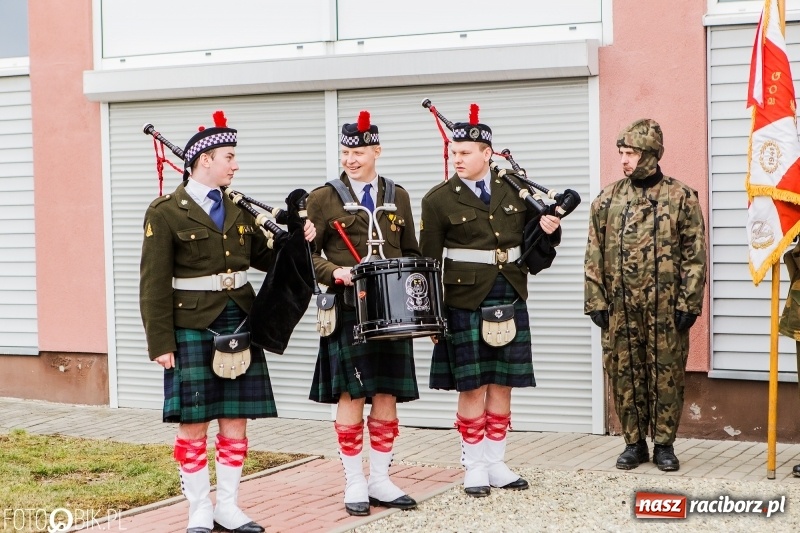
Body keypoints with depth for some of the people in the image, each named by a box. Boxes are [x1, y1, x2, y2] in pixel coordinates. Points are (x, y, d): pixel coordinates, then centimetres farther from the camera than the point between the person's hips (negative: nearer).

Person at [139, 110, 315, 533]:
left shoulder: (238, 209, 11)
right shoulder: (165, 212, -6)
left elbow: (265, 257, 19)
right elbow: (154, 284, -8)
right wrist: (161, 343, -12)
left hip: (239, 324, 5)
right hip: (192, 328, -5)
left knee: (236, 420, 7)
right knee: (194, 424, 1)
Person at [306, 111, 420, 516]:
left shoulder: (397, 196, 12)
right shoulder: (323, 198, 0)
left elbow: (411, 253, 16)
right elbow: (307, 254, -1)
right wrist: (335, 273, -18)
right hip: (347, 311, -3)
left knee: (387, 396, 6)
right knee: (350, 396, 0)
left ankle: (380, 480, 17)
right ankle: (354, 485, 9)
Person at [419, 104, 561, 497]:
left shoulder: (514, 188, 6)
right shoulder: (438, 200, -3)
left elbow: (536, 240, 17)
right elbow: (428, 261, -1)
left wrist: (550, 229, -7)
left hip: (510, 297, 3)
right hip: (465, 299, -3)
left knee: (502, 384, 8)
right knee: (472, 386, 0)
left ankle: (495, 463, 18)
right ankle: (474, 466, 12)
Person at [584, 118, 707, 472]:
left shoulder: (682, 198, -1)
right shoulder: (607, 200, 7)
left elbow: (694, 256, -2)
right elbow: (594, 256, 7)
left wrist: (688, 304, -8)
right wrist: (595, 302, 1)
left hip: (666, 308, -2)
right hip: (619, 307, 2)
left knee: (667, 374, 4)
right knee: (624, 374, 6)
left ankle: (664, 444, 15)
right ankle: (634, 443, 18)